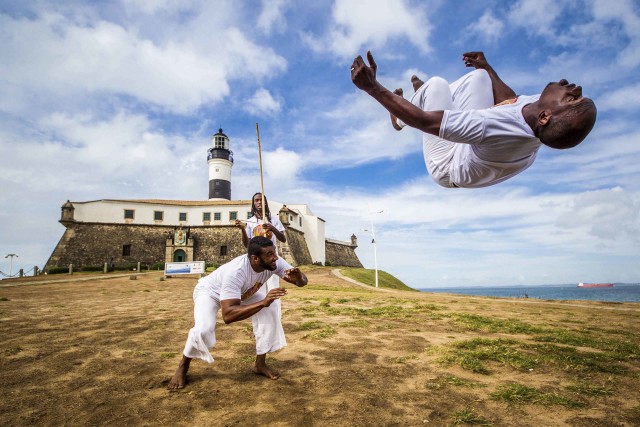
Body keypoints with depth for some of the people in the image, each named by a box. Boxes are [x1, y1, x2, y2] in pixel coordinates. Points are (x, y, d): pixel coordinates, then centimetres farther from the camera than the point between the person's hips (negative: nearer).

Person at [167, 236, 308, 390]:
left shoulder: (274, 263, -30)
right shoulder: (236, 272, -47)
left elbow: (303, 281, -22)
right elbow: (227, 315, -53)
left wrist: (298, 278, -47)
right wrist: (263, 302, -60)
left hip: (244, 292, 5)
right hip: (210, 291, -5)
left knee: (269, 314, -14)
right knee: (204, 329, -28)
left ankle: (260, 364, 6)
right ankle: (183, 367, 5)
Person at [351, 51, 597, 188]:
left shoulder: (493, 127, -50)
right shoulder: (537, 103, -25)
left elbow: (424, 121, -43)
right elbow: (509, 99, 1)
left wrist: (371, 87, -38)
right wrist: (487, 66, 14)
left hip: (446, 169, -6)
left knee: (436, 83, -11)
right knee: (479, 74, 8)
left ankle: (399, 120, 21)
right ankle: (423, 97, 35)